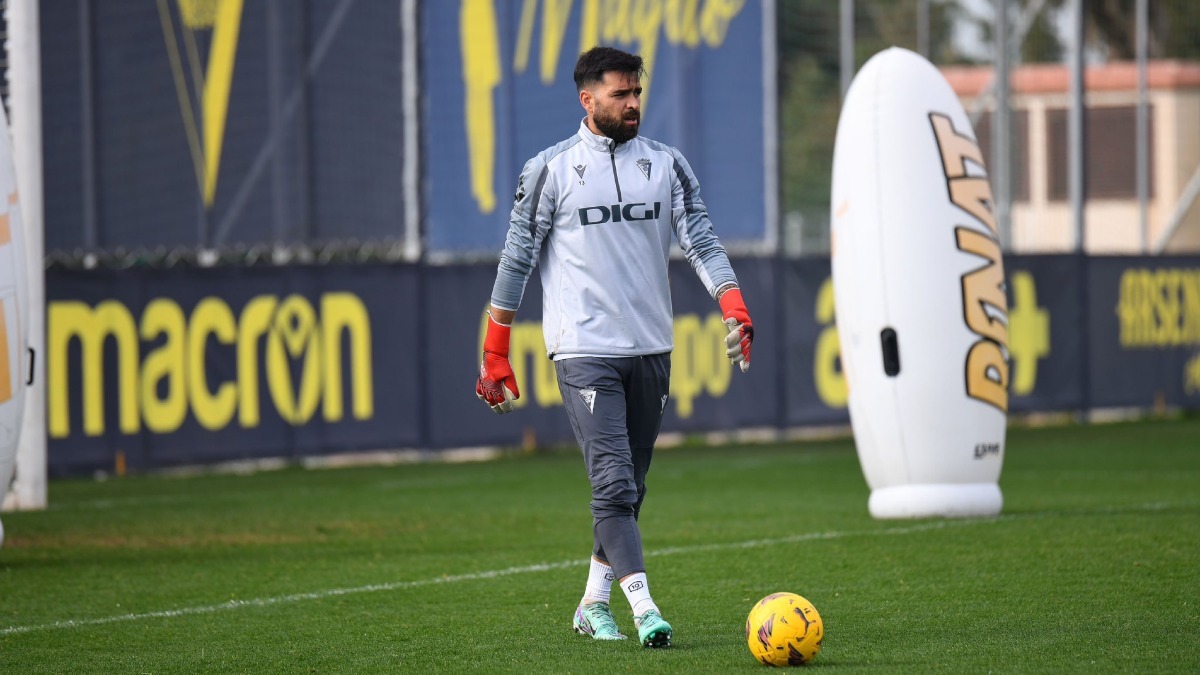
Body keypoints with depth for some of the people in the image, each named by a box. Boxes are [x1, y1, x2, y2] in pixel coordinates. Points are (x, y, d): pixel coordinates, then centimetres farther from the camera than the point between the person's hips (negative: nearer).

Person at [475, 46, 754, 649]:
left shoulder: (667, 165, 9)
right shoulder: (550, 170, 0)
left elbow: (702, 244, 3)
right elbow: (516, 261, 3)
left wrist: (736, 310, -14)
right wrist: (494, 357, 2)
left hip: (650, 349, 4)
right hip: (584, 350, -4)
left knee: (630, 486, 11)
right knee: (613, 482, -15)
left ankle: (594, 604, 25)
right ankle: (643, 610, -22)